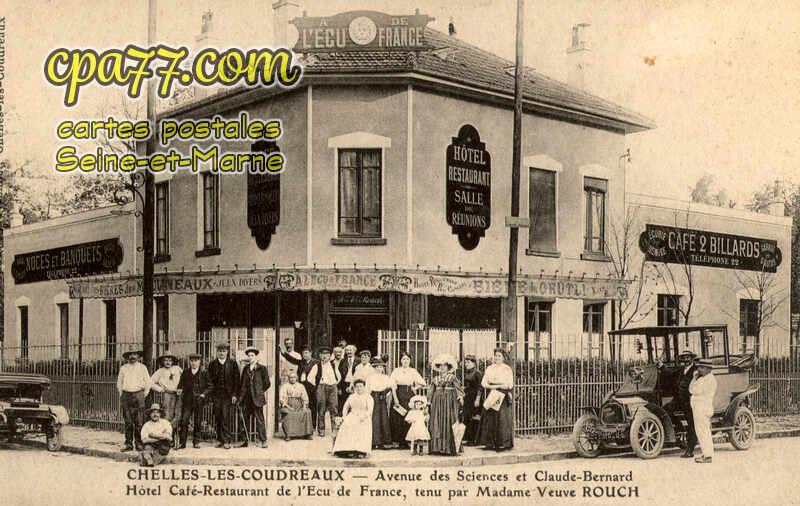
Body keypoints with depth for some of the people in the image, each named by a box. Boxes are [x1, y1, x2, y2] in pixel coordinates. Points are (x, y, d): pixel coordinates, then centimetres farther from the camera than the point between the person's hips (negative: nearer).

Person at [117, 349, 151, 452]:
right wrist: (121, 395, 12)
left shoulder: (142, 367, 6)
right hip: (126, 395, 2)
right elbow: (119, 383, 18)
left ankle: (139, 444, -4)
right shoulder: (123, 368, 11)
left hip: (138, 394, -2)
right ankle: (128, 444, 4)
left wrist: (144, 395, 5)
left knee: (138, 422, -7)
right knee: (128, 422, 0)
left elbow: (148, 382, 9)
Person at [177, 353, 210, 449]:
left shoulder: (203, 373, 5)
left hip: (199, 400, -1)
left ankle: (196, 442, 15)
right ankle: (182, 442, -2)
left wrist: (204, 394, -7)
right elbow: (181, 383, 14)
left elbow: (209, 386, 6)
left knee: (198, 422, 3)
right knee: (184, 420, -7)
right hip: (187, 400, 1)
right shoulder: (186, 372, 11)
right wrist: (180, 389, -6)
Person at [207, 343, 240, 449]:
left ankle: (226, 441, -7)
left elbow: (236, 380, 2)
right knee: (217, 418, 2)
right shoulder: (212, 364, 11)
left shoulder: (233, 363, 4)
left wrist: (234, 394, -5)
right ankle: (221, 440, 10)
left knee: (226, 418, -10)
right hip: (216, 395, 3)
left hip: (228, 395, -3)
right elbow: (209, 379, 13)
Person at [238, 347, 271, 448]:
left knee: (260, 420, -5)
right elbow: (241, 383, 17)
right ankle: (245, 441, 9)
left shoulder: (262, 368, 2)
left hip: (257, 398, -4)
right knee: (245, 420, 3)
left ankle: (263, 441, -1)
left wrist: (260, 391, 5)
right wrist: (241, 395, 8)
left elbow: (267, 383, 5)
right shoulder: (246, 368, 14)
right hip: (246, 398, 4)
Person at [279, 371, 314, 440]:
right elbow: (281, 399, -1)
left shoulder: (301, 386, 17)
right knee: (288, 414, -36)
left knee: (307, 412, -27)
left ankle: (306, 433, -25)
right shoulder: (284, 386, 7)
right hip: (287, 406, -3)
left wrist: (304, 406, -5)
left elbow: (305, 398, 14)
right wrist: (288, 407, -15)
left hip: (299, 406, 3)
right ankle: (287, 435, -36)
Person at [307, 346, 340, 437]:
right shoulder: (317, 366, 6)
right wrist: (317, 385, 3)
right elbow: (310, 378, 4)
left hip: (333, 387, 2)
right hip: (321, 388, -2)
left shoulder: (333, 365, 15)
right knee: (321, 410, -2)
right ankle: (321, 430, 5)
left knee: (334, 408, -7)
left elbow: (338, 377, 26)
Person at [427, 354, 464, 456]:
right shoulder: (435, 379, 14)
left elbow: (458, 387, -5)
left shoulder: (452, 377, 3)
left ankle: (449, 447, -4)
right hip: (437, 402, 4)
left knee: (448, 423, -6)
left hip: (449, 401, -4)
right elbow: (431, 391, 19)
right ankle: (437, 447, 4)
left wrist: (460, 396, -21)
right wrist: (428, 401, 15)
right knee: (436, 423, 0)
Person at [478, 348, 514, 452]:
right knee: (490, 419, -1)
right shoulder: (489, 368, 12)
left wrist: (496, 386, -10)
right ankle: (490, 443, 4)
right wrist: (491, 386, -11)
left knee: (502, 419, -8)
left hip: (503, 397, -3)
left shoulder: (507, 369, 1)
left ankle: (503, 443, -4)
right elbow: (483, 382, 7)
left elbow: (510, 385, -6)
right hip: (491, 397, 3)